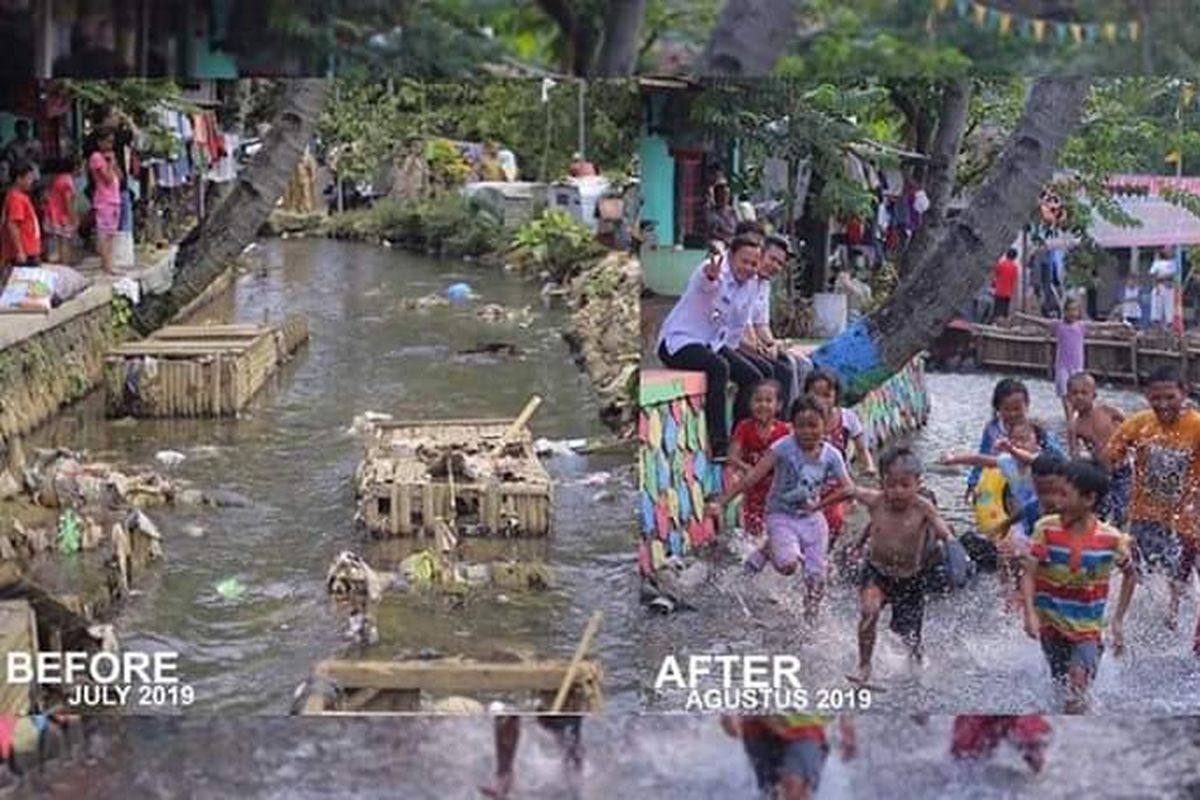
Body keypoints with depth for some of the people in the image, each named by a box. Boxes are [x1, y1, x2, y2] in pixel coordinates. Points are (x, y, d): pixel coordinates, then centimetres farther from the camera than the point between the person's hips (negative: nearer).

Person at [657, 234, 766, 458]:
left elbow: (738, 326, 18)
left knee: (753, 377, -7)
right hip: (679, 341, -8)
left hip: (712, 343, 8)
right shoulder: (716, 273, -19)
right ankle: (718, 445, -34)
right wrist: (712, 275, -70)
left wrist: (727, 352, 13)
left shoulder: (751, 284, 6)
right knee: (718, 367, -33)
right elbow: (706, 282, -47)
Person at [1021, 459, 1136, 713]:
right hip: (1050, 624, 2)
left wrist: (1117, 621, 4)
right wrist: (1030, 614, -27)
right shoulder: (1046, 528, -11)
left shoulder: (1111, 539, -12)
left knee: (1076, 698, -14)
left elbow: (1130, 576, 6)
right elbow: (1029, 575, -12)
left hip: (1087, 630, -2)